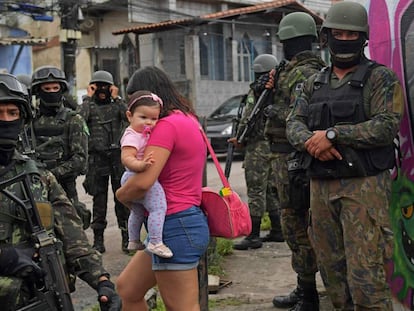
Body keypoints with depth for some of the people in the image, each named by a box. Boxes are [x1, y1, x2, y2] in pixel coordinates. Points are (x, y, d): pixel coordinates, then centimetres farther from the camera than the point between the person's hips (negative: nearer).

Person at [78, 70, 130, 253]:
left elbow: (129, 116, -10)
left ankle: (126, 236, 7)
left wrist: (116, 98, -5)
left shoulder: (117, 105, 10)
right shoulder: (89, 106, 8)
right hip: (97, 159, 0)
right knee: (99, 199, 4)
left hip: (118, 156, 0)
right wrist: (88, 98, -7)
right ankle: (98, 238, 10)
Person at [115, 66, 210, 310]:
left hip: (175, 227, -10)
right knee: (127, 288, 19)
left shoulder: (167, 125, -15)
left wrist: (122, 195, -4)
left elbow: (143, 182, -24)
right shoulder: (188, 119, 14)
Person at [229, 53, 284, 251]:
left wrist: (239, 138, 0)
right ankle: (277, 231, 20)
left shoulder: (257, 89, -11)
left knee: (256, 191, -7)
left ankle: (253, 236, -6)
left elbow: (248, 118, -15)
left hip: (259, 146, -8)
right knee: (272, 190, 15)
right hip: (277, 145, 8)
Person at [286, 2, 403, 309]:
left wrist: (332, 134, -16)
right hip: (321, 187, 6)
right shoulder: (315, 83, 16)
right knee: (331, 269, 12)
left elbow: (387, 125, -14)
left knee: (365, 275, -10)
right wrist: (309, 141, -11)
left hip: (364, 186, -6)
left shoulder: (380, 78, -2)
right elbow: (294, 122, 12)